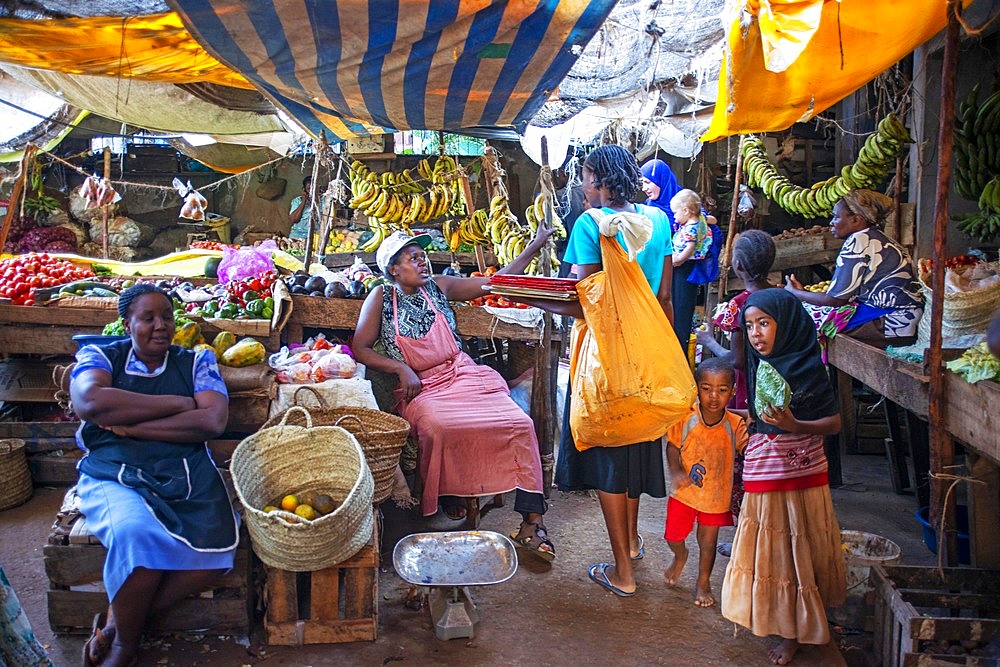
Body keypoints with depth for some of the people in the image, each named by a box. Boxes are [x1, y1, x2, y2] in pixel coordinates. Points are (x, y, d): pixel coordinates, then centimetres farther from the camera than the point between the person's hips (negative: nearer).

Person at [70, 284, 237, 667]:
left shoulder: (197, 361, 13)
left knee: (217, 542, -27)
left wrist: (127, 424, -7)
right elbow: (90, 402, -13)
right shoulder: (100, 357, 10)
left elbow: (213, 421, -4)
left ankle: (118, 625, -6)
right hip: (115, 472, -2)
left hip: (187, 473, 2)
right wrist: (179, 402, -8)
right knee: (137, 533, -35)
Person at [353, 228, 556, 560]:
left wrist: (535, 246, 6)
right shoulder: (381, 297, 4)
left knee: (521, 423, -20)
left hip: (464, 376, 3)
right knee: (438, 427, -39)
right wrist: (402, 368, -10)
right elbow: (360, 348, 1)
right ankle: (442, 495, -7)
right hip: (421, 388, -3)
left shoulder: (438, 286, 10)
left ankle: (531, 522, -17)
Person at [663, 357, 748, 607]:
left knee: (708, 542, 15)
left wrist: (745, 444, -27)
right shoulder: (685, 418, -18)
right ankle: (680, 556, 47)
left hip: (716, 494, 0)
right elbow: (673, 445, -6)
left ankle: (703, 582, 40)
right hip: (684, 491, 0)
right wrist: (676, 471, -20)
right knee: (673, 536, 10)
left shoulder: (735, 424, -16)